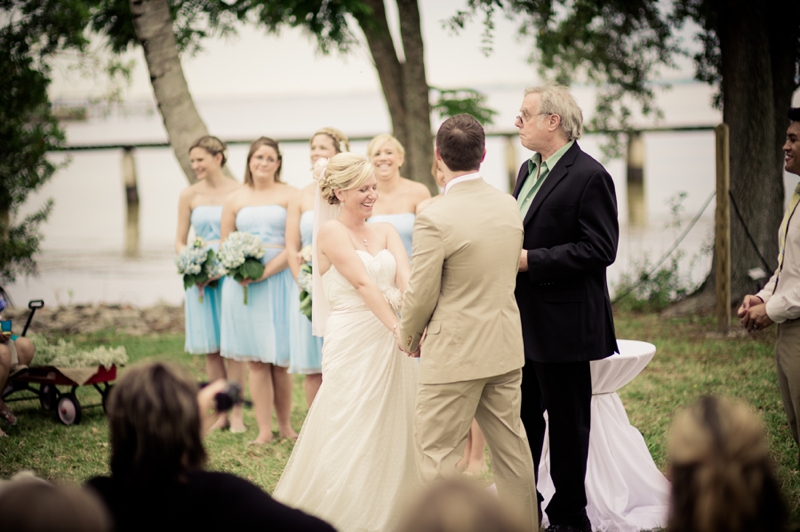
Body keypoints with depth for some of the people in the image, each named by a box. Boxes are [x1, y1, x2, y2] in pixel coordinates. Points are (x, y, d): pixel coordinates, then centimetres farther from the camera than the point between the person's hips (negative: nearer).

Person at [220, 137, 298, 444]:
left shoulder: (290, 195, 2)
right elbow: (224, 246, 15)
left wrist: (265, 271, -16)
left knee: (279, 359, -1)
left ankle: (285, 426, 12)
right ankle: (264, 430, 4)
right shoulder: (235, 200, 11)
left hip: (279, 279, -2)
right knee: (255, 359, 1)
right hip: (243, 285, 2)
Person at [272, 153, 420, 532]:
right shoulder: (331, 231, -6)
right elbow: (363, 282, -16)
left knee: (393, 433, 10)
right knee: (352, 438, -1)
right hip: (353, 343, -6)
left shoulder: (386, 232, 10)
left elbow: (405, 278, -7)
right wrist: (397, 327, -26)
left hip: (390, 343, 6)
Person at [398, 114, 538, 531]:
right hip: (506, 348, 7)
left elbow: (421, 295, -14)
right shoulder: (510, 207, 2)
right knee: (510, 445, 16)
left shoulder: (434, 219, -19)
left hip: (455, 354, -7)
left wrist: (408, 336, 5)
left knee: (437, 453, 3)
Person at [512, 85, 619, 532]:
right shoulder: (529, 170, 13)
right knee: (522, 418, 15)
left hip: (563, 324, -9)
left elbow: (600, 249, -21)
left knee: (567, 424, 4)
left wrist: (530, 260, -22)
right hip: (524, 323, 9)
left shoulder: (589, 176, -15)